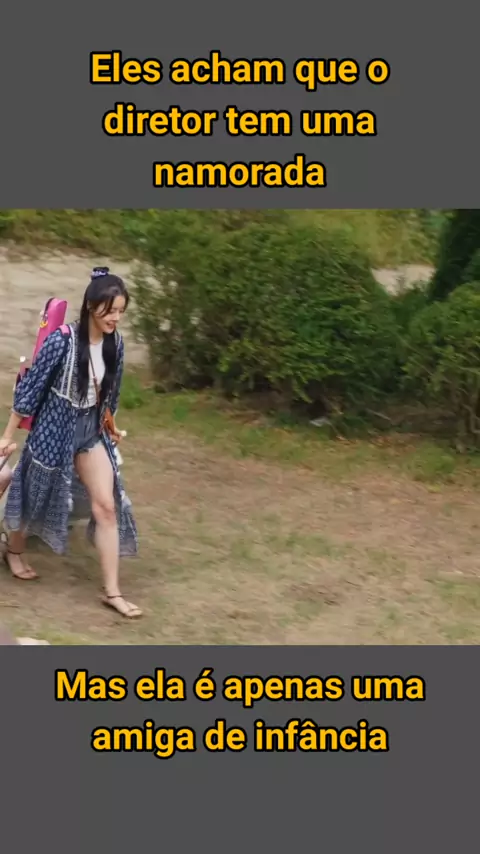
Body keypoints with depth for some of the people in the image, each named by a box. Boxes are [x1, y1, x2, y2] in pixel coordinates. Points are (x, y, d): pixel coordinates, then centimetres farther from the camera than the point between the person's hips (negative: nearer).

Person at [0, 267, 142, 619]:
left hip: (91, 429, 5)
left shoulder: (114, 343, -7)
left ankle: (112, 592, 4)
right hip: (55, 429, -5)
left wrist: (110, 426, 22)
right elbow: (30, 388, -15)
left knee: (107, 506, -2)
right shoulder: (61, 341, -24)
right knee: (35, 497, 16)